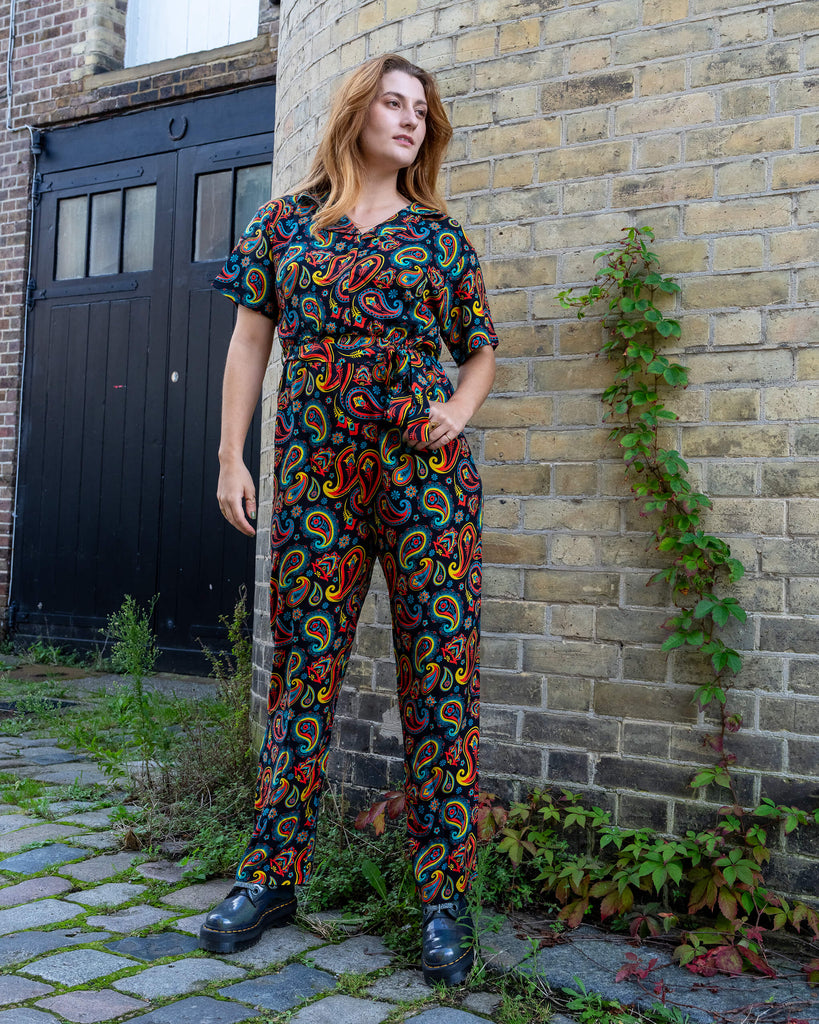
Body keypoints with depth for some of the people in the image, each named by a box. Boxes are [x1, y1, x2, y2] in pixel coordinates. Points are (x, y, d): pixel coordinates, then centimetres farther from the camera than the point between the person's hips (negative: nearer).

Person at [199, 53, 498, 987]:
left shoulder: (439, 234, 13)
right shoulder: (285, 223, 13)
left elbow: (481, 350, 18)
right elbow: (250, 342, 11)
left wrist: (459, 409, -2)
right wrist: (231, 455, 3)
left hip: (427, 468, 0)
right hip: (315, 469, 0)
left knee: (440, 674, -2)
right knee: (302, 667, 4)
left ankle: (445, 896, 8)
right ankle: (271, 876, 17)